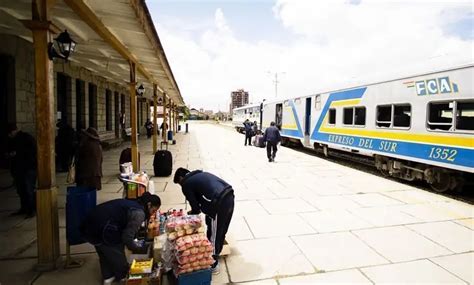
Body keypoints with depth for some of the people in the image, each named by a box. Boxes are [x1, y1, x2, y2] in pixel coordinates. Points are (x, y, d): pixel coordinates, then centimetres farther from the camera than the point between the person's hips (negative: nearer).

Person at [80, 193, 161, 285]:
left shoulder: (131, 204, 16)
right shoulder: (139, 213, -10)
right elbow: (127, 238, -9)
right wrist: (142, 248, 7)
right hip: (101, 231, -8)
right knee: (117, 255, 16)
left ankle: (108, 277, 40)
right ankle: (123, 277, 38)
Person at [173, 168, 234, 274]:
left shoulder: (186, 184, 4)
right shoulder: (200, 174, 26)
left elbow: (195, 206, 4)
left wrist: (191, 214, 25)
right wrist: (194, 211, 33)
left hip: (219, 203, -8)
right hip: (229, 197, 8)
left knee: (213, 235, 10)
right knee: (221, 231, 24)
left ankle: (213, 265, 26)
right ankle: (215, 255, 43)